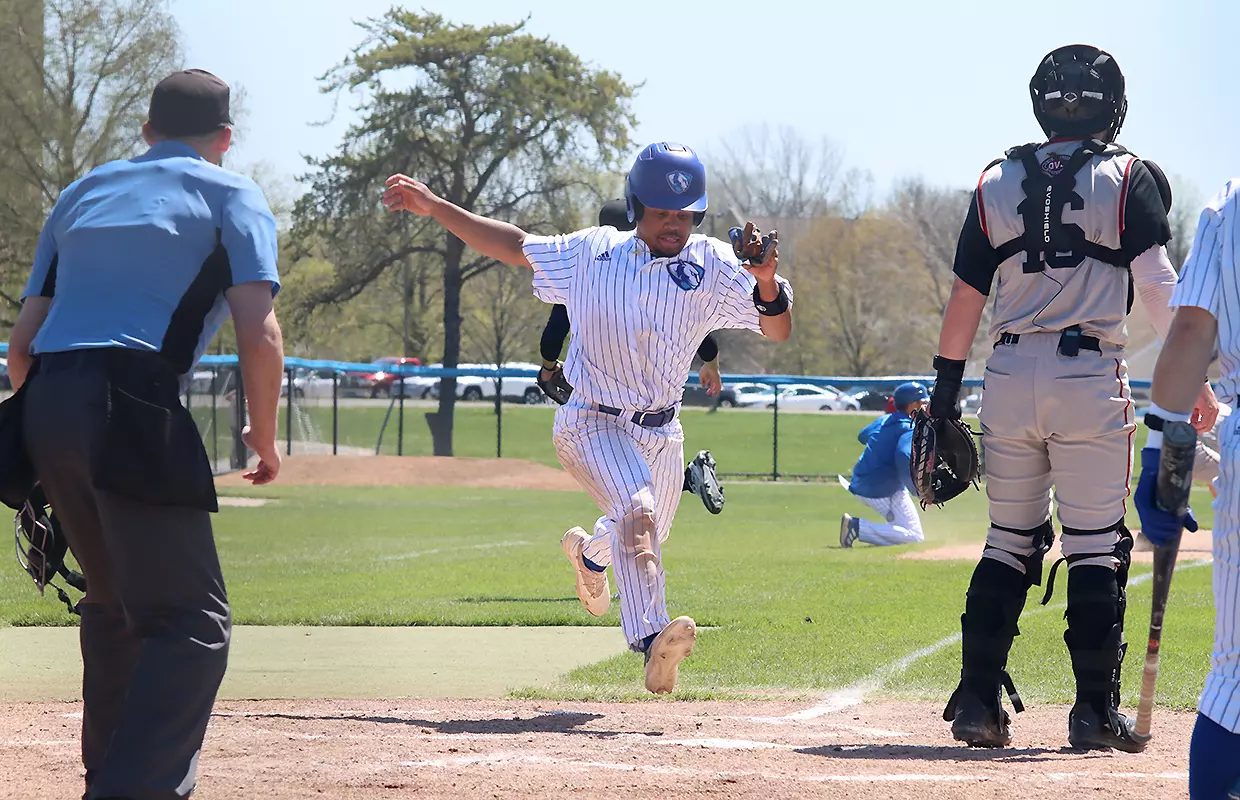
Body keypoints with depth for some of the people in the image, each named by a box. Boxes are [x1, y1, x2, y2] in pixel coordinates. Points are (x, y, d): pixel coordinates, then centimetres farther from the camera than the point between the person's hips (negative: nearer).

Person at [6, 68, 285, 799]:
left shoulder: (83, 195, 26)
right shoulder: (230, 195, 11)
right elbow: (260, 334, -2)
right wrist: (266, 440, 10)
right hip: (132, 406, -6)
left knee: (115, 603, 26)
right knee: (192, 623, -7)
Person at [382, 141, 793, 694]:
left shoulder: (713, 265, -5)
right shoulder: (591, 253, -2)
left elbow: (778, 329, -14)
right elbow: (514, 246, 12)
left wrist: (766, 283, -36)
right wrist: (435, 208, 8)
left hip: (661, 433, 3)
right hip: (590, 424, -3)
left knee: (641, 540, 22)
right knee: (636, 509, -31)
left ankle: (588, 551, 58)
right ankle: (652, 640, -43)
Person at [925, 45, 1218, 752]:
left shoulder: (997, 183, 9)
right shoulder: (1129, 178, 0)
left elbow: (966, 297, 9)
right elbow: (1161, 288, -8)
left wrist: (945, 391, 13)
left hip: (1009, 376, 3)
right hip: (1090, 375, -3)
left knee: (1010, 542, 13)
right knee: (1096, 548, 2)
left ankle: (977, 701, 7)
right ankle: (1096, 710, 1)